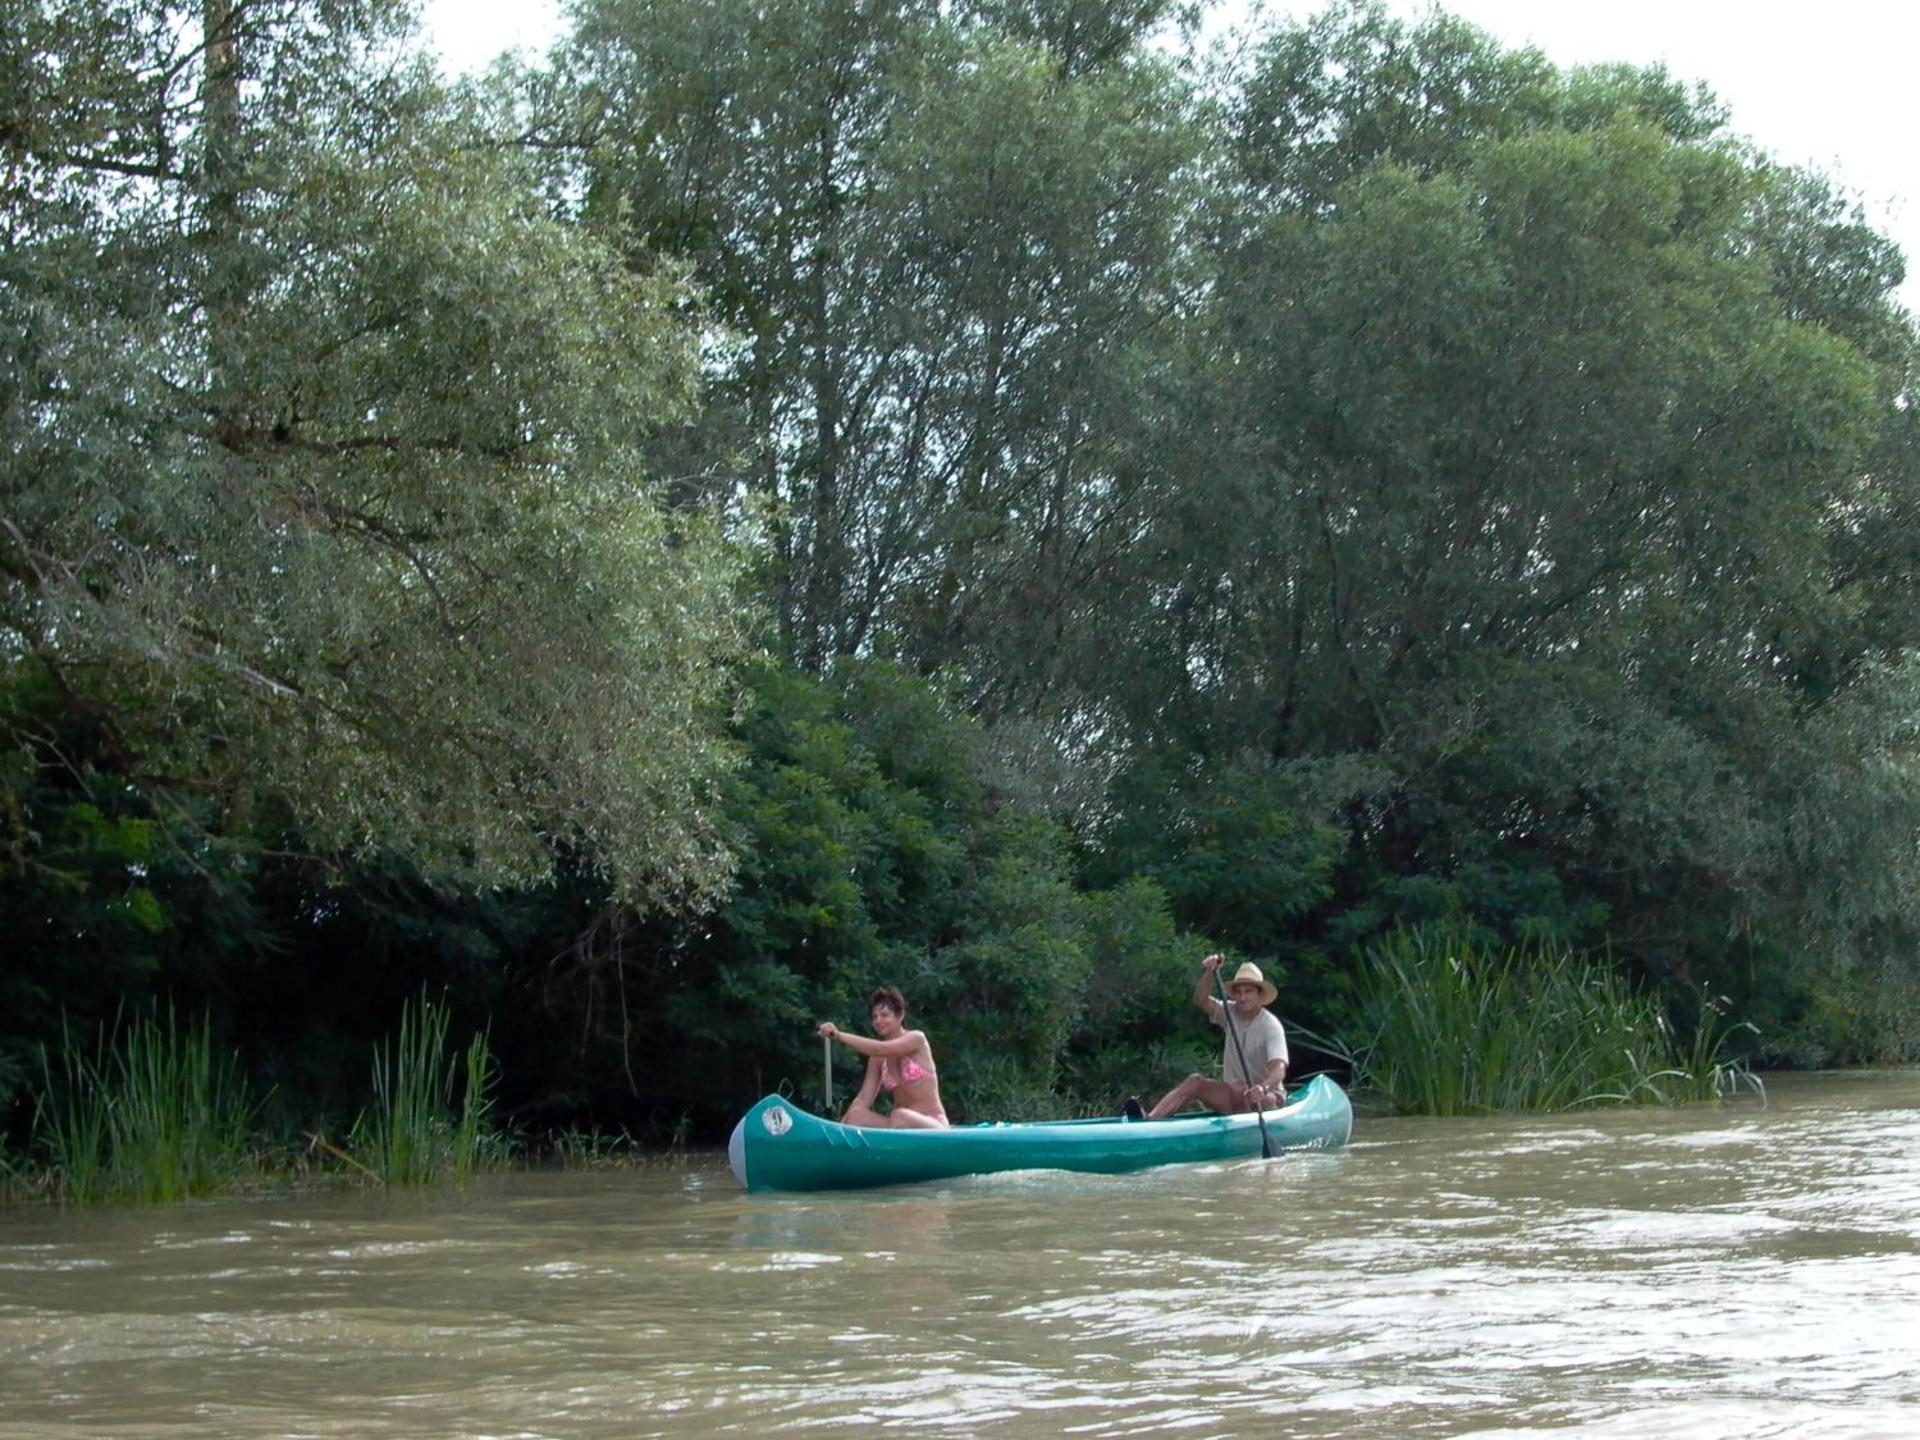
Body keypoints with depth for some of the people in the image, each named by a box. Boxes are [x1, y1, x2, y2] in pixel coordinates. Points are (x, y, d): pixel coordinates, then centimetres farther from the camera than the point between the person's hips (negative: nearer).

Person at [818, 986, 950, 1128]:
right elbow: (863, 1099, 2)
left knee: (900, 1116, -37)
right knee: (856, 1115, -19)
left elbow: (879, 1049, -23)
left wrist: (839, 1035, -30)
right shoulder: (878, 1059, 10)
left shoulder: (916, 1038, -6)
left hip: (932, 1126, -5)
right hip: (902, 1127, 5)